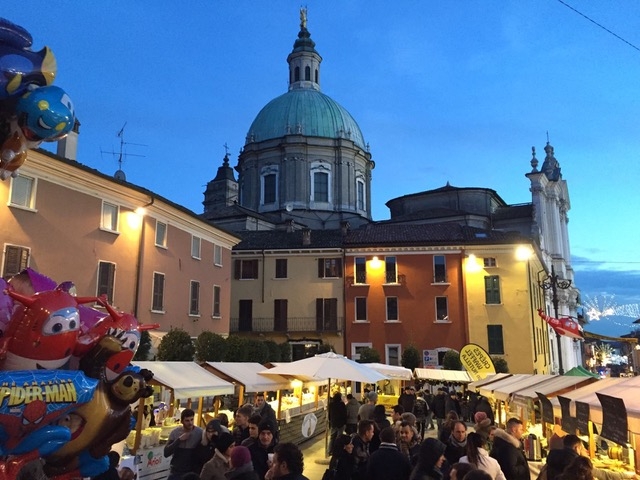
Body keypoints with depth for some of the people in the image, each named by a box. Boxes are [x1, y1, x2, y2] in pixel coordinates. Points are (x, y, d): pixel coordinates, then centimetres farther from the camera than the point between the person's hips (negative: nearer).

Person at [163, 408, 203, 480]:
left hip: (193, 472, -1)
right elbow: (166, 453, -11)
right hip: (176, 472, 1)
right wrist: (179, 440, -19)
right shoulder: (175, 432, -5)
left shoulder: (200, 432, -10)